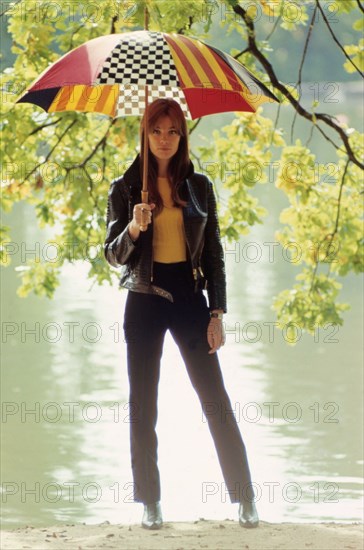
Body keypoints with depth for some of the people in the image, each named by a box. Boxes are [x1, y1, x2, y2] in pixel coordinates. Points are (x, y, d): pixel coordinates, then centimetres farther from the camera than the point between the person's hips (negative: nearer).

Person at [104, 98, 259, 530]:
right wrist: (133, 230, -20)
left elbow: (214, 254, 6)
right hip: (144, 298, 0)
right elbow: (113, 255, 1)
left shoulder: (199, 187, 5)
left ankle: (244, 498, 1)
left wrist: (217, 312, -1)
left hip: (189, 297, 0)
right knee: (143, 406, 2)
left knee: (216, 400, -2)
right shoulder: (126, 188, 1)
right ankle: (150, 502, 10)